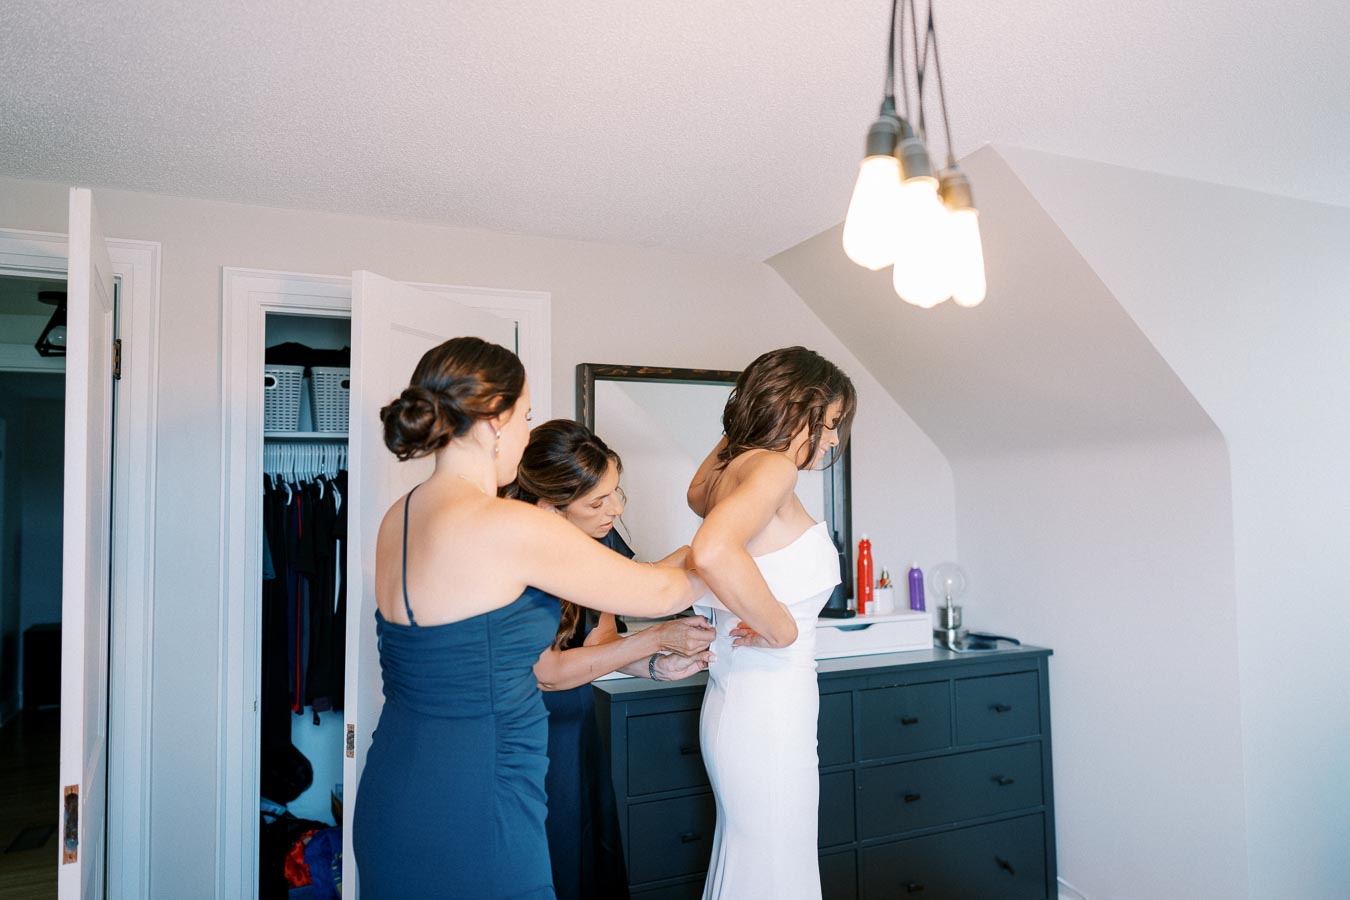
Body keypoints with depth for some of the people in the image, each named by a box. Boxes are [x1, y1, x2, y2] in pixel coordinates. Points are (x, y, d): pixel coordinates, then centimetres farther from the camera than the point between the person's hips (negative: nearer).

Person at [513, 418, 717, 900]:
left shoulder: (602, 539, -6)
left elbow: (598, 637, 2)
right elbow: (549, 672, -21)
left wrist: (654, 666, -17)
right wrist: (656, 639, -21)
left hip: (579, 732, 6)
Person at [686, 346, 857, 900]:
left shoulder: (732, 467, 8)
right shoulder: (771, 467, -17)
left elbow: (697, 494, 35)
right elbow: (711, 552, -37)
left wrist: (732, 439, 23)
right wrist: (784, 630, -23)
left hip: (738, 703, 9)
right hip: (768, 710, -9)